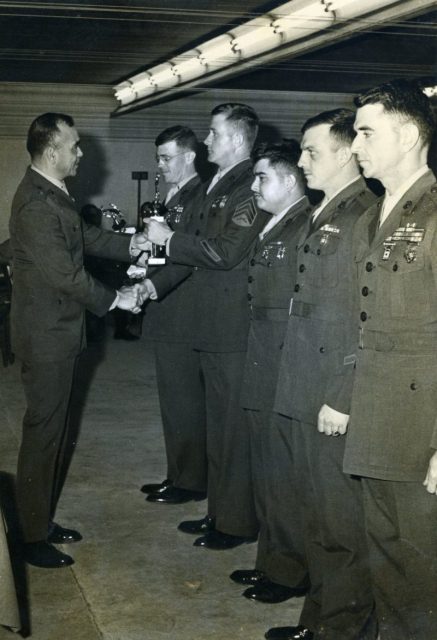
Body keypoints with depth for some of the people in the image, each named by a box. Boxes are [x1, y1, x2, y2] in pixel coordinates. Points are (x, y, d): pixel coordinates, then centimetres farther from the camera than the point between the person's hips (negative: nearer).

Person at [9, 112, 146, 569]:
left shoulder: (53, 195, 8)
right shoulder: (35, 205, -24)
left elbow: (85, 237, 18)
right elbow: (65, 274, -24)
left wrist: (132, 244, 7)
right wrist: (115, 299, -13)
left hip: (58, 331, 10)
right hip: (45, 337, -10)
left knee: (55, 430, 18)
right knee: (43, 433, 1)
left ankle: (42, 519, 32)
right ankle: (33, 539, 15)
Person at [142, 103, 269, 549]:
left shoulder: (251, 188, -16)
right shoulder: (218, 187, 14)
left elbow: (225, 252, -23)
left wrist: (168, 238, -13)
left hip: (237, 328, -10)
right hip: (212, 327, 10)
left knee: (236, 427, 1)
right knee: (218, 424, 17)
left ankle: (238, 523, 13)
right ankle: (219, 511, 30)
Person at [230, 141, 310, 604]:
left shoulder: (308, 227, -15)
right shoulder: (268, 230, 14)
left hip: (288, 373, -10)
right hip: (261, 372, 10)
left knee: (284, 473, 1)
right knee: (265, 467, 18)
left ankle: (292, 571, 16)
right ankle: (271, 559, 32)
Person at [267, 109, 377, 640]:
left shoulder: (366, 217, -14)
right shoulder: (318, 219, 15)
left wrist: (343, 398, -20)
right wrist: (291, 391, 14)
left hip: (336, 400, -9)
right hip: (302, 397, 9)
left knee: (340, 522, 2)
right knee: (314, 514, 18)